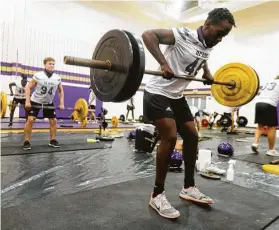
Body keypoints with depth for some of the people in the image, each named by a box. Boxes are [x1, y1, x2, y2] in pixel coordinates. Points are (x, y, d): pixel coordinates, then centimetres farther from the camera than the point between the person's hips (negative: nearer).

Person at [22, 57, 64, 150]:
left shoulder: (57, 78, -7)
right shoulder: (38, 75, -16)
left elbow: (61, 91, 6)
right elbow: (28, 87, -12)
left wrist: (61, 103, -3)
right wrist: (27, 101, -21)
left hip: (49, 102, 4)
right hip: (35, 101, -3)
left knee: (53, 120, 1)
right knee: (30, 120, -13)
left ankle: (52, 140, 14)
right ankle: (27, 142, -2)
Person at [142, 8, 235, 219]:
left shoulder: (208, 46, 7)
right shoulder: (183, 35, -17)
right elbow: (148, 34, -23)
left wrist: (208, 74, 15)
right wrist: (163, 63, -34)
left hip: (177, 95, 9)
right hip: (158, 92, -9)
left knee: (192, 136, 5)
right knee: (170, 137, -20)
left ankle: (189, 188, 19)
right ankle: (157, 195, -6)